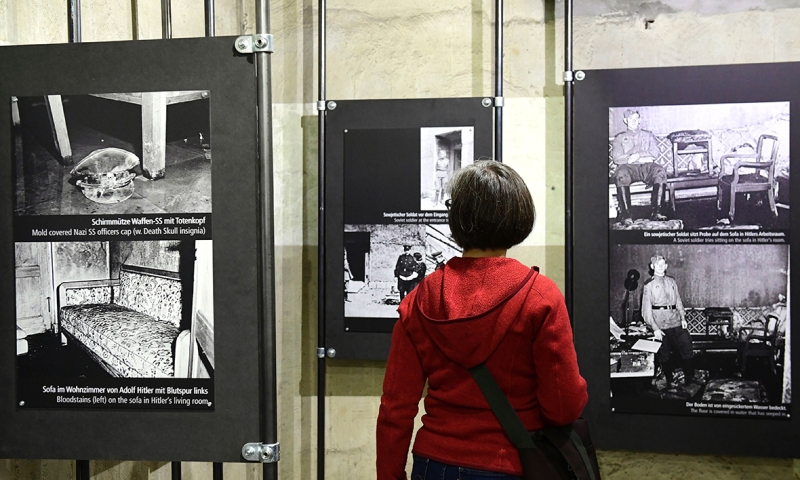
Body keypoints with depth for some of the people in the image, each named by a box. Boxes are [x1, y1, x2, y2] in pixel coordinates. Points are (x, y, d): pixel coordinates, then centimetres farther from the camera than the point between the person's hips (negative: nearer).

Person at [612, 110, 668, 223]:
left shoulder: (648, 135, 26)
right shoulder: (619, 138, 21)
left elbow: (655, 153, 10)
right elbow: (616, 158, 4)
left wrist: (638, 155, -8)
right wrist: (643, 158, -3)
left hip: (646, 167, 2)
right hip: (628, 167, -1)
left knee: (660, 171, -32)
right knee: (621, 174, -38)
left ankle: (656, 211, -34)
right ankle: (625, 214, -41)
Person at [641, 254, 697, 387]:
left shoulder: (671, 281, 12)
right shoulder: (649, 284, -1)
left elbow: (678, 300, 15)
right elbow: (646, 308, -4)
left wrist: (683, 317, 0)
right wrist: (654, 328, -11)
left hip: (676, 321, 4)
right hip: (660, 323, -4)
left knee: (687, 347, 2)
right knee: (664, 354, 3)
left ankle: (689, 377, 16)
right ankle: (670, 380, 18)